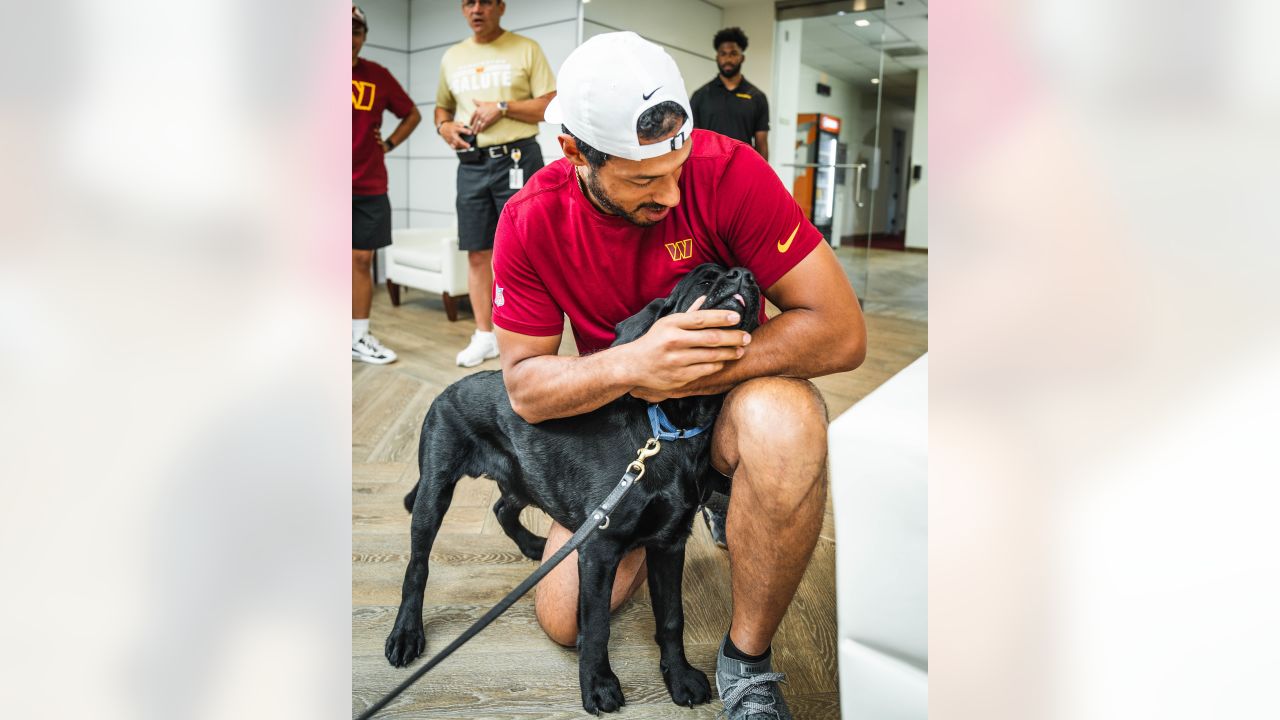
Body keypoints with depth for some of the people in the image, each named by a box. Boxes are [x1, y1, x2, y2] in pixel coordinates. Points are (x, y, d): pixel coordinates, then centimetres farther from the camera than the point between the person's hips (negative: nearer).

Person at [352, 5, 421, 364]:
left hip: (369, 187, 2)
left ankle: (360, 338, 12)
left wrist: (389, 143, 7)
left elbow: (412, 114, 19)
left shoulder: (378, 75, 8)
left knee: (361, 260, 5)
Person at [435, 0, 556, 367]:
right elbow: (442, 105, 24)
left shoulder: (526, 49, 2)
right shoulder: (452, 57, 15)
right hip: (471, 164, 4)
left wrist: (503, 107, -15)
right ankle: (484, 336, 15)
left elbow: (552, 106, -4)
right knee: (477, 253, 6)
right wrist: (444, 125, 1)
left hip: (517, 158, -4)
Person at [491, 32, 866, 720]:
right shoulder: (530, 222, -16)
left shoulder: (727, 170, -24)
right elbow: (524, 385, -14)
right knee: (566, 620, 0)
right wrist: (631, 364, -35)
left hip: (727, 398, -2)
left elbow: (841, 331, -26)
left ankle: (747, 660, -16)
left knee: (784, 422, -39)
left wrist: (686, 373, -30)